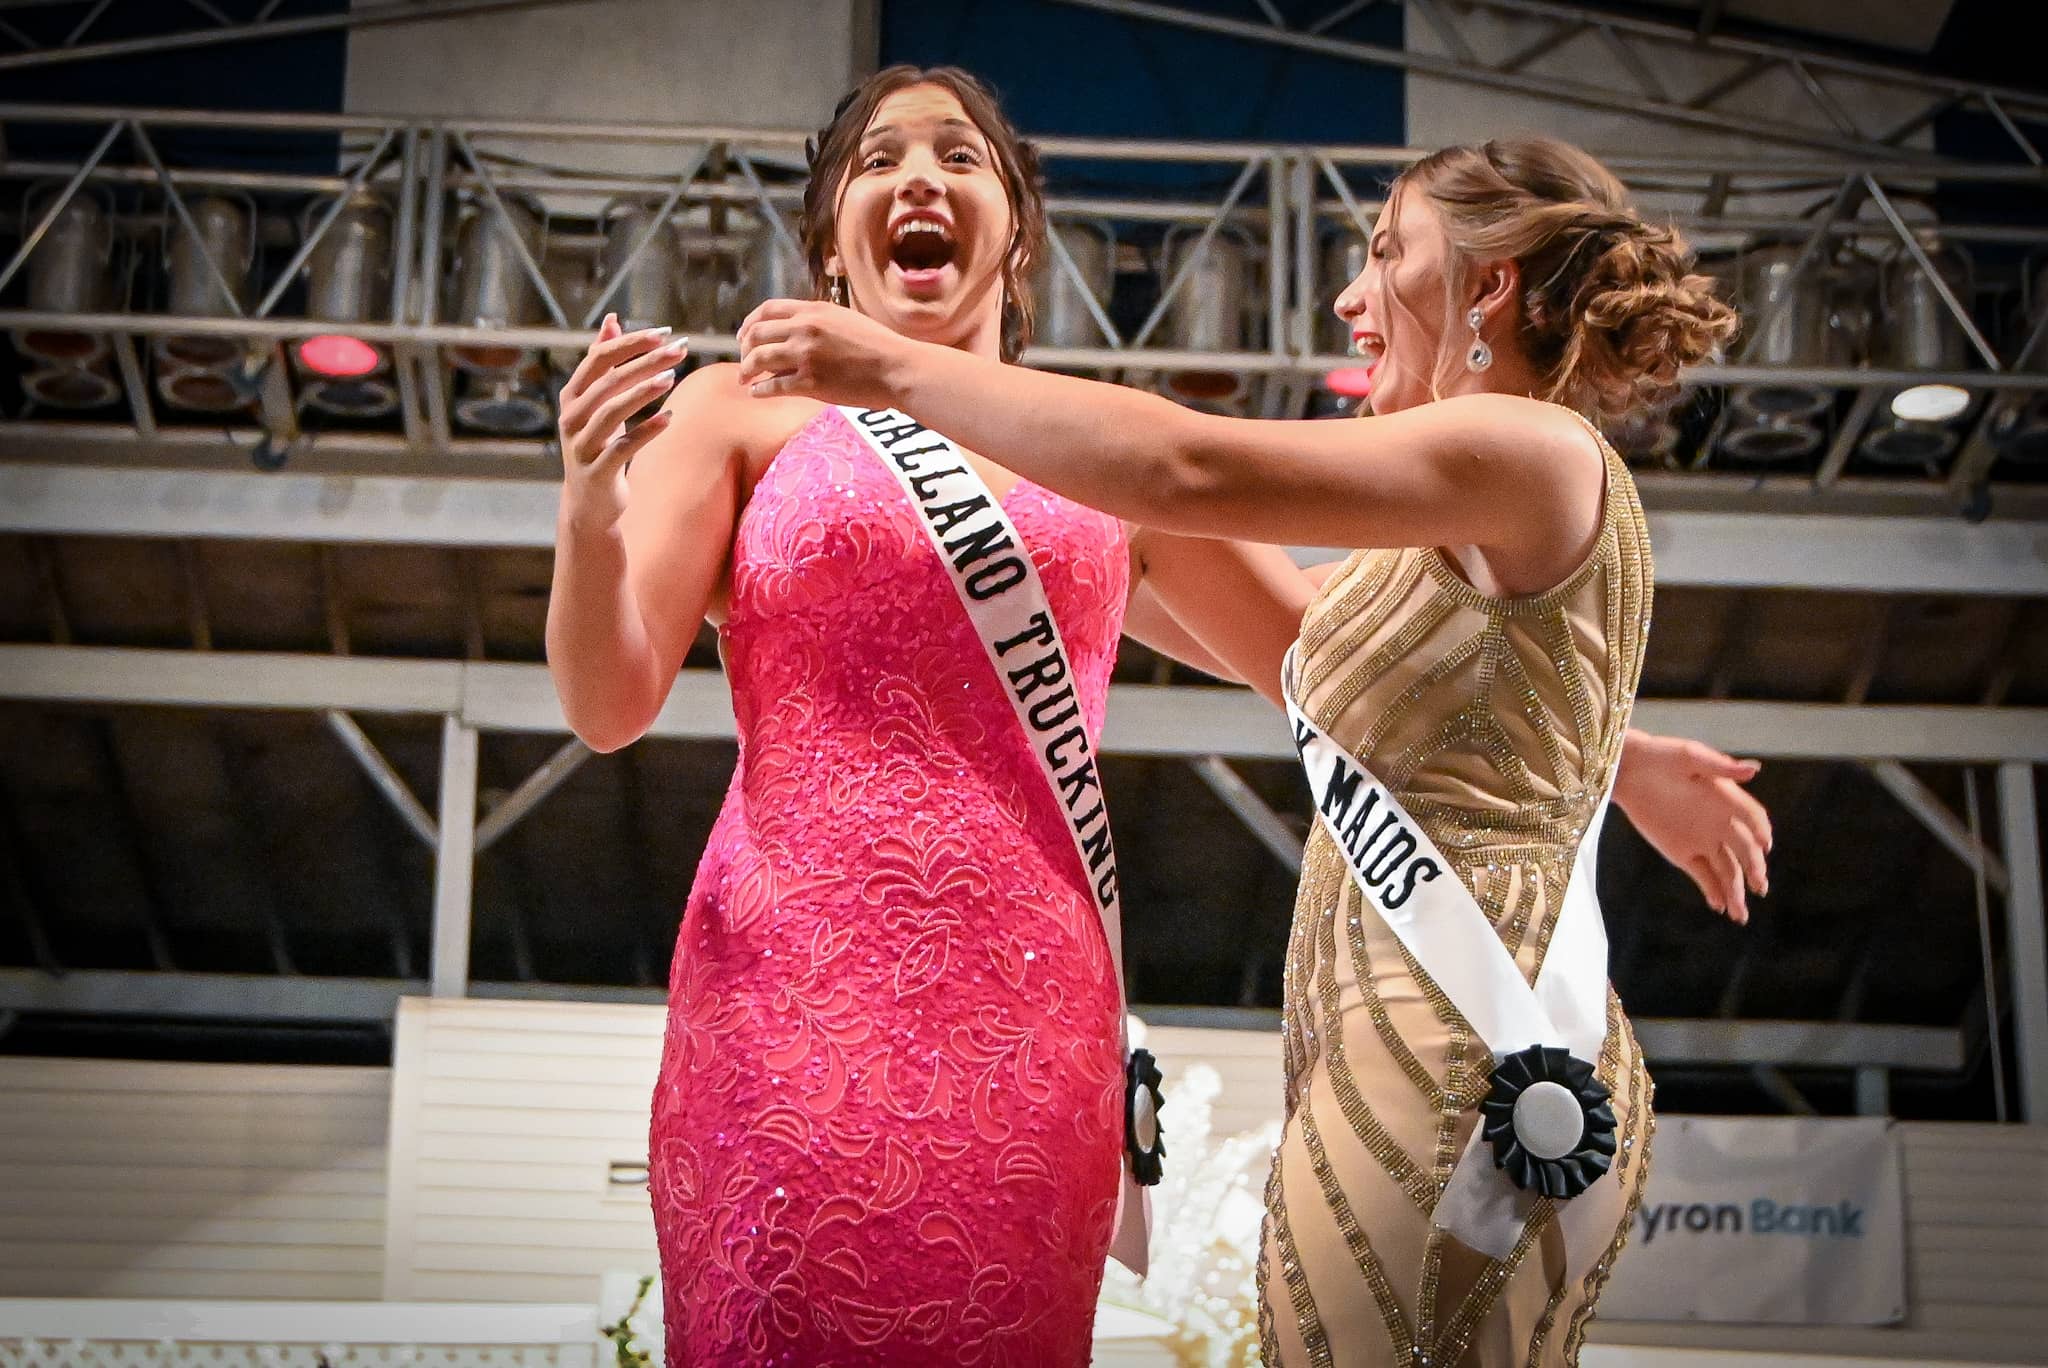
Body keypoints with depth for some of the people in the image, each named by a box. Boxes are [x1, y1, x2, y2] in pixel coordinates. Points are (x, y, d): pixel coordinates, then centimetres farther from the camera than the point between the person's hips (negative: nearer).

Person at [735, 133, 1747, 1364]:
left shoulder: (1539, 449, -8)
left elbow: (1192, 468, -18)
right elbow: (1297, 662, 29)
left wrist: (890, 367, -13)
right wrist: (1113, 521, 26)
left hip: (1461, 1056, -9)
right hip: (1417, 1049, 9)